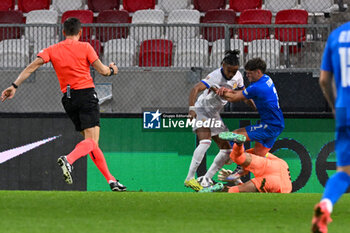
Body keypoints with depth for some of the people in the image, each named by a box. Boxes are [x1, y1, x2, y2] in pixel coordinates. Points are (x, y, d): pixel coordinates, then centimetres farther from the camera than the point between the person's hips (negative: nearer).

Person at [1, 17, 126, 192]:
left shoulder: (52, 50, 8)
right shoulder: (85, 47, -1)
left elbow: (32, 67, -3)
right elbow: (102, 71, -2)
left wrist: (14, 86, -4)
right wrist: (112, 70, 20)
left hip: (68, 99, 5)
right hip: (86, 93, -5)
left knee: (90, 142, 12)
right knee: (92, 141, -12)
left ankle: (110, 180, 12)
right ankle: (68, 159, -41)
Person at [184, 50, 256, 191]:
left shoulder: (237, 76, -3)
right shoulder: (215, 76, -26)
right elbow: (196, 89, -38)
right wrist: (192, 108, -51)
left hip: (214, 115, 8)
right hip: (201, 110, -8)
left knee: (227, 150, 3)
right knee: (205, 142, -30)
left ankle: (206, 181, 8)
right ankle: (189, 178, -32)